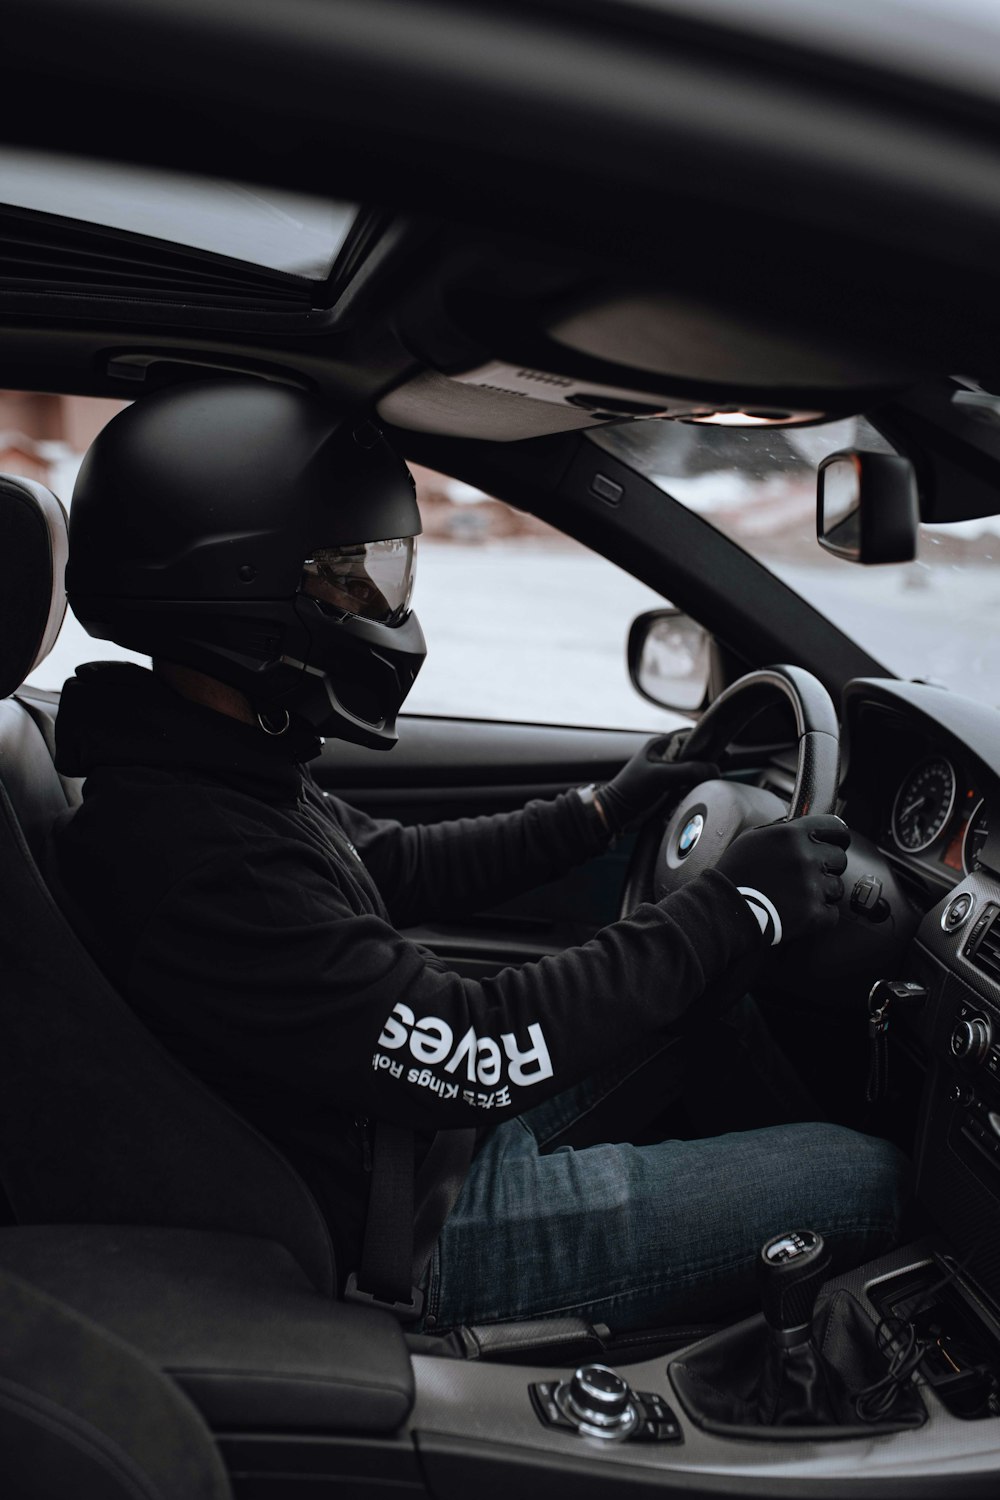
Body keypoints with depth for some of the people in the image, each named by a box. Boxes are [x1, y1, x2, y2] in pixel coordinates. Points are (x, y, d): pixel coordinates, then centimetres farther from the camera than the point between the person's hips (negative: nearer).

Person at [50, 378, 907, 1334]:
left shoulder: (216, 769, -1)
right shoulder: (190, 855, -32)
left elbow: (401, 868, 14)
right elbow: (473, 1055, -31)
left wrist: (603, 811, 12)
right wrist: (732, 908, -23)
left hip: (413, 1129, 9)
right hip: (406, 1242, -9)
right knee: (867, 1179, -6)